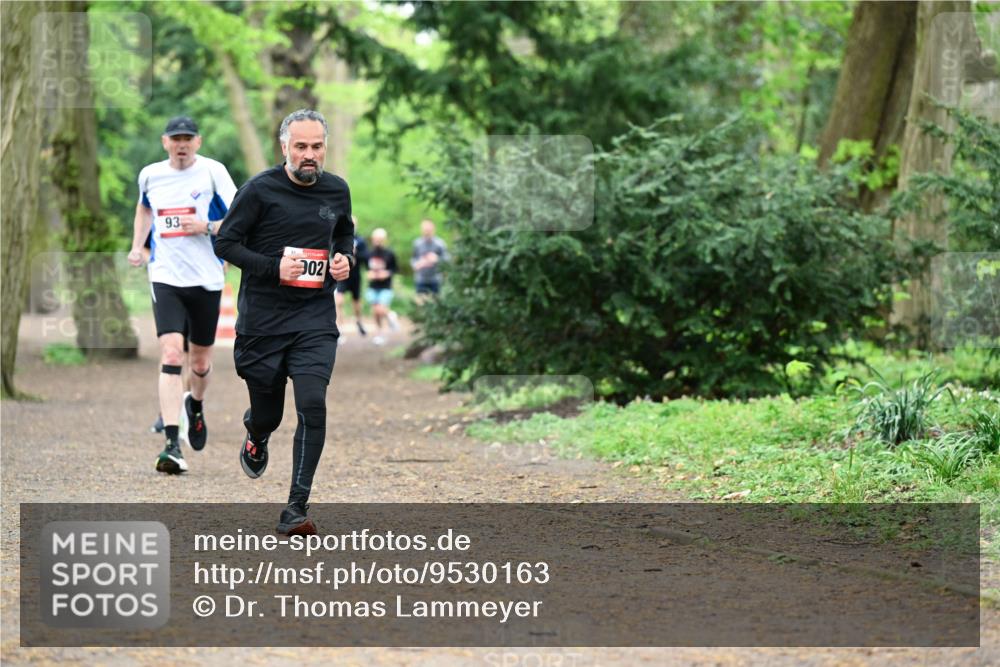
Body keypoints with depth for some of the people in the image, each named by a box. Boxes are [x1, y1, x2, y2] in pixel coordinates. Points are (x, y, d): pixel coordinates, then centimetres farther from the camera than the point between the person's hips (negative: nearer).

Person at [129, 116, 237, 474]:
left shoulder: (212, 171, -4)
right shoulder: (150, 175, 6)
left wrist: (206, 226, -20)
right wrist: (137, 246, 16)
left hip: (206, 279, 0)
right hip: (166, 278, 1)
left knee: (200, 360, 12)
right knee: (171, 354, -17)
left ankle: (196, 405, 48)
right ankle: (172, 445, -21)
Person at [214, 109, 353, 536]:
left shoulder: (337, 190, 6)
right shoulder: (260, 190, -8)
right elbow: (225, 243, -5)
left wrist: (345, 259, 3)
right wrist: (273, 268, -18)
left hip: (315, 319, 2)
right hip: (263, 319, -2)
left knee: (312, 406, -16)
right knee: (266, 413, 9)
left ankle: (295, 510, -13)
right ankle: (256, 439, 50)